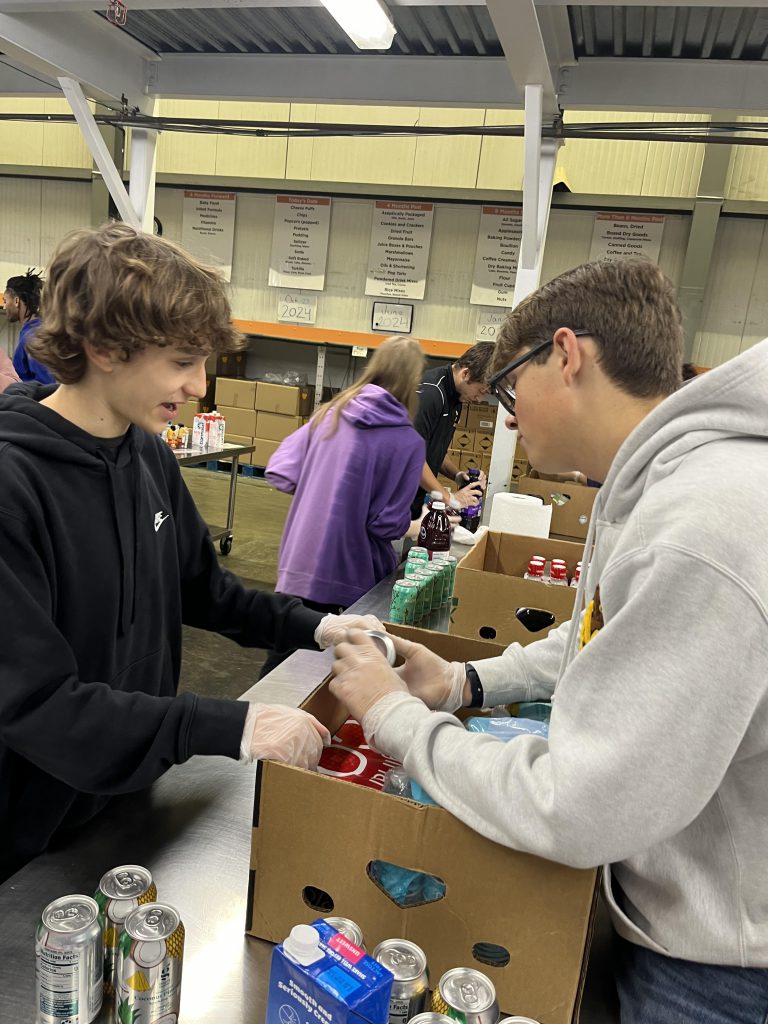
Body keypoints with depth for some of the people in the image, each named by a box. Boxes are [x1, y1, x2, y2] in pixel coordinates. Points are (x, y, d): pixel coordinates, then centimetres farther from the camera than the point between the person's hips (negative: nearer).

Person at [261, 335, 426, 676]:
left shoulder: (329, 414, 0)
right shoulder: (408, 443, -13)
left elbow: (280, 474, -2)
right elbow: (388, 524, -14)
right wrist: (412, 527, 7)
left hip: (298, 566, 4)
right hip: (351, 576, -3)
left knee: (284, 653, 19)